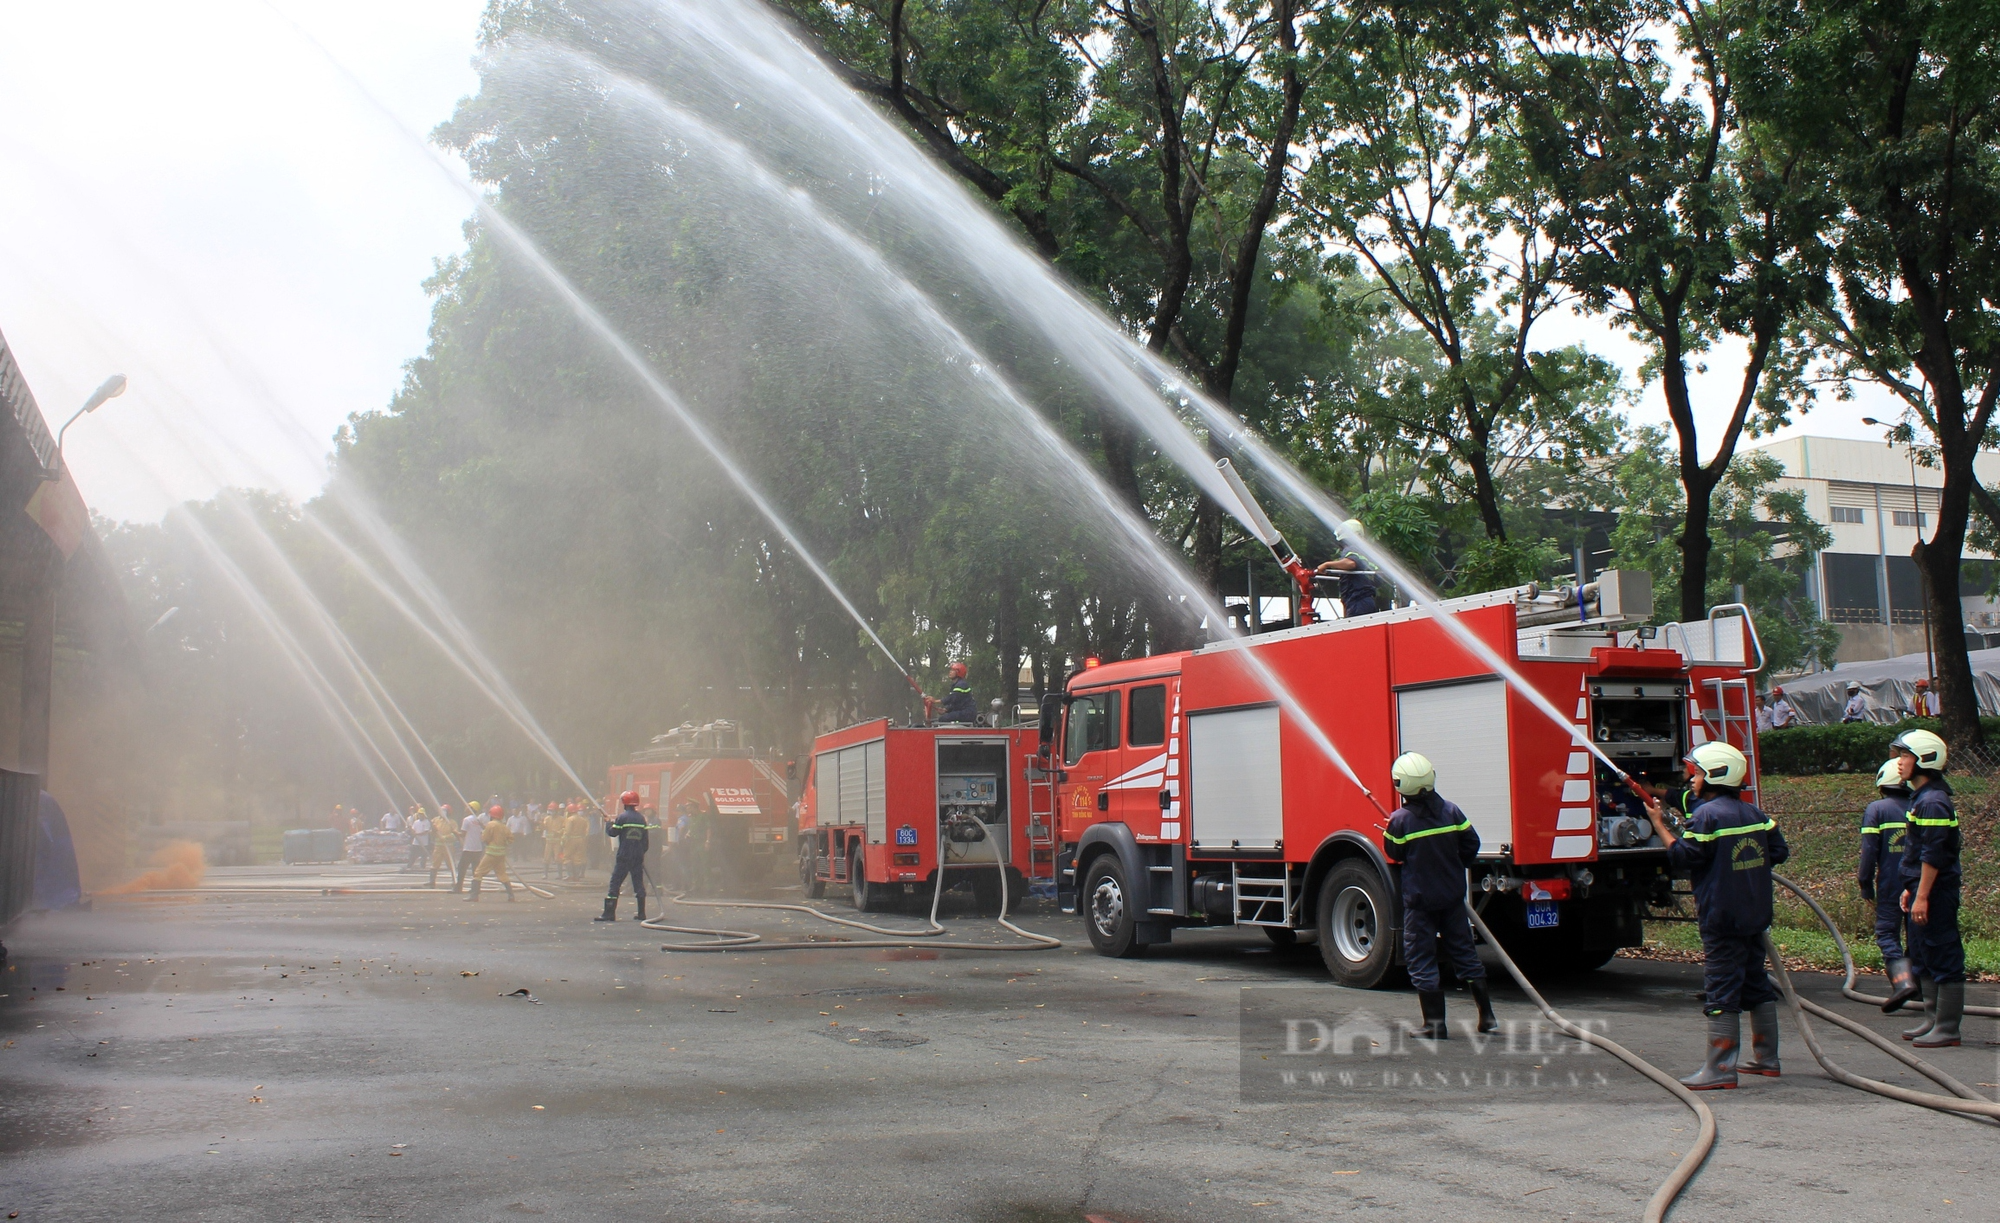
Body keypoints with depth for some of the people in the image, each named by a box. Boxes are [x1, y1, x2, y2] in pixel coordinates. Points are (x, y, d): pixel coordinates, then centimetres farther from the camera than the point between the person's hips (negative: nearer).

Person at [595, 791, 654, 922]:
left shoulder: (623, 817, -9)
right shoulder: (641, 818, 8)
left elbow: (612, 833, -5)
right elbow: (646, 839, 11)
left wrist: (609, 823, 14)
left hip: (624, 857, -5)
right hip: (638, 857, 5)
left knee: (615, 883, -2)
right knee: (639, 883, 10)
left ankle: (609, 913, -6)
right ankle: (642, 914, 10)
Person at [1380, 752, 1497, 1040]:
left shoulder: (1400, 820, -15)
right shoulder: (1451, 811, -5)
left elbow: (1394, 854, -2)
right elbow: (1471, 844, 2)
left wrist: (1389, 830, 16)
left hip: (1419, 898, -4)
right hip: (1452, 895, 4)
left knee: (1421, 960, 4)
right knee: (1464, 951, 14)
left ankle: (1435, 1024, 4)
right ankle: (1487, 1015, 17)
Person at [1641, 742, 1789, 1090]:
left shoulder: (1708, 815, -14)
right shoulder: (1754, 814, 9)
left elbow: (1682, 856, -14)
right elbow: (1779, 852, 12)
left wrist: (1659, 824, -6)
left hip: (1722, 917, -8)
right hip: (1755, 914, 8)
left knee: (1721, 990, -7)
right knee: (1756, 983, 17)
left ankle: (1720, 1069, -8)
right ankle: (1766, 1057, 25)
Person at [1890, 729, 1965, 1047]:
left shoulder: (1933, 802, -18)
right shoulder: (1921, 798, 14)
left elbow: (1933, 856, -22)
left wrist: (1922, 896, -22)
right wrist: (1911, 889, 22)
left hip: (1936, 892, -11)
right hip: (1924, 890, 11)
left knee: (1942, 957, -4)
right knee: (1923, 957, 16)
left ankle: (1947, 1028, 0)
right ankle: (1934, 1019, 24)